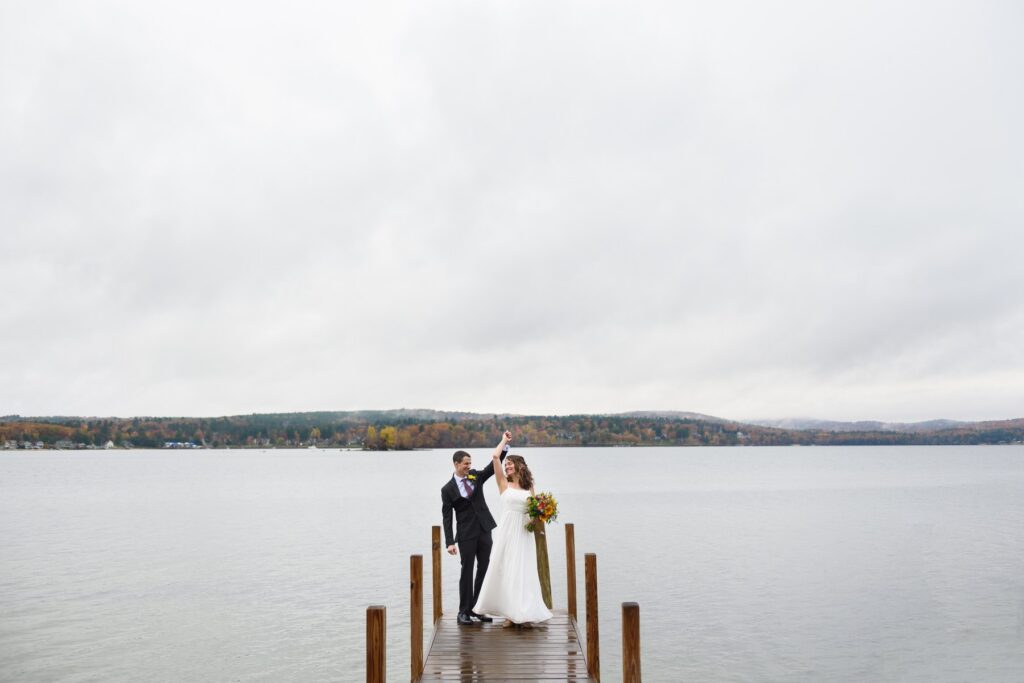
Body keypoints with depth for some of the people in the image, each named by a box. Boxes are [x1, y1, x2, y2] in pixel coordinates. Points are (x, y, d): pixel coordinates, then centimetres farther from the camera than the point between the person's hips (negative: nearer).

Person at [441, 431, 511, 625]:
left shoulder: (475, 476, 6)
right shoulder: (448, 489, -5)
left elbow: (495, 464, 2)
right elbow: (446, 517, -6)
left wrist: (505, 443, -9)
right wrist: (450, 542, -13)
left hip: (484, 530, 5)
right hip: (466, 534, -5)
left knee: (484, 570, 8)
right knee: (467, 571, 0)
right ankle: (464, 611, 9)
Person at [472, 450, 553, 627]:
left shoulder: (529, 487, 9)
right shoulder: (504, 483, 3)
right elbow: (495, 457, -4)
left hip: (523, 532, 1)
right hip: (506, 531, 0)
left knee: (522, 571, 2)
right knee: (505, 570, 2)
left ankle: (524, 613, 7)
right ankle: (511, 613, 11)